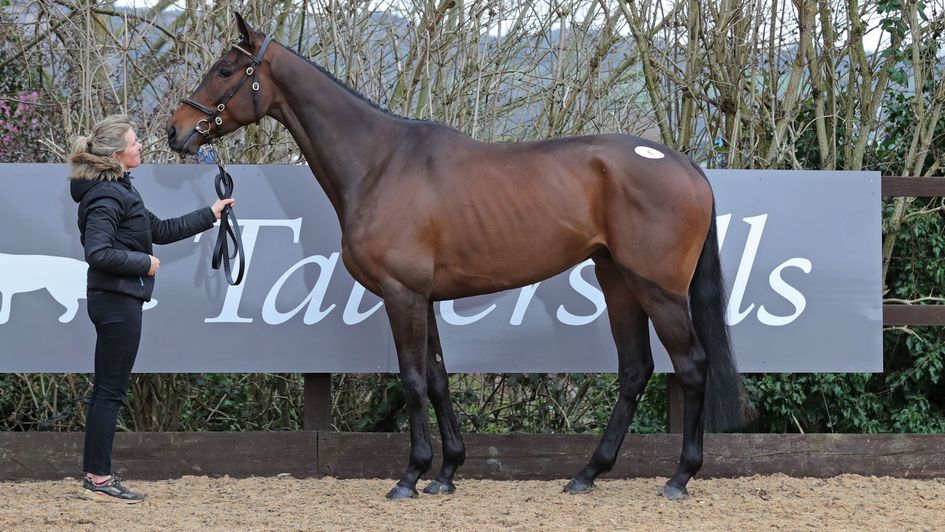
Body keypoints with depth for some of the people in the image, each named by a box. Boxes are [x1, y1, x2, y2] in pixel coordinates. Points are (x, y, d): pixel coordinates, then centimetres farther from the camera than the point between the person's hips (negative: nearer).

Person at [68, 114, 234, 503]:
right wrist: (144, 263, -16)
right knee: (111, 391, -6)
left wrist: (210, 215, 25)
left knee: (107, 391, 12)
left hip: (118, 300, 10)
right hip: (117, 300, -10)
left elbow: (161, 230, 24)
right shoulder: (106, 196, -17)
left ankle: (95, 476, 17)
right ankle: (99, 480, -3)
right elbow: (98, 252, -27)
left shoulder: (119, 190, 16)